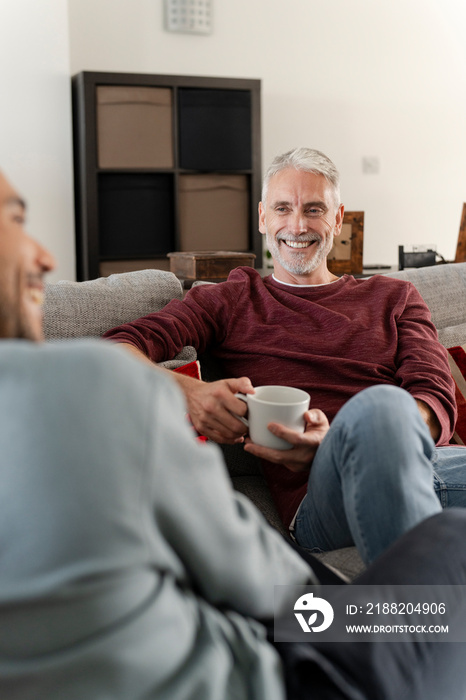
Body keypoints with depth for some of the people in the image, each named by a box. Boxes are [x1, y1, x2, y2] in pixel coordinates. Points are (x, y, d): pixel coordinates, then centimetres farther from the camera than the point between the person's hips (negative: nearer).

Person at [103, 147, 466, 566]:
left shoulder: (393, 297, 25)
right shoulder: (229, 302, 21)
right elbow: (119, 352, 8)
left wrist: (338, 437, -12)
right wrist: (187, 390, -16)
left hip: (431, 460, 3)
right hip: (321, 490, -2)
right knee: (380, 403, -36)